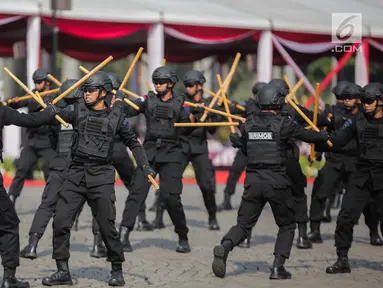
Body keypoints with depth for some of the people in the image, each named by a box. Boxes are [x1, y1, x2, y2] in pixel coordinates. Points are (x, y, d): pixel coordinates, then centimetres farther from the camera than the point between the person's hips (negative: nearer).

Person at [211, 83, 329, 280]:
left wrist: (235, 140, 39)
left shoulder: (248, 124, 6)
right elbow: (308, 136, 6)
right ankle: (278, 267, 3)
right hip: (277, 182, -3)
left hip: (253, 181, 3)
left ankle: (224, 247, -20)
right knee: (287, 226, 15)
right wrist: (325, 135, 26)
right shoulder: (284, 123, -7)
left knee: (243, 224, 10)